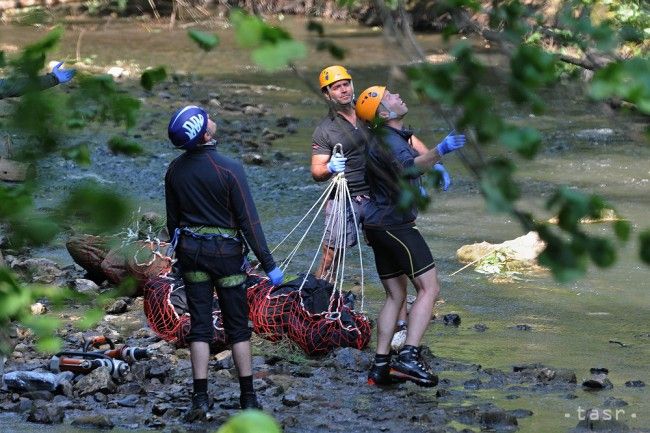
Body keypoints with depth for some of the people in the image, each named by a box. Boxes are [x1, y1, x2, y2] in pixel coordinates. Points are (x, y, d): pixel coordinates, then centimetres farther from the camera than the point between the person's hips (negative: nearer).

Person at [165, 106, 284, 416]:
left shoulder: (175, 170, -1)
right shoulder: (228, 169, -16)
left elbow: (172, 219, 9)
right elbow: (248, 220, -15)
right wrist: (268, 264, -10)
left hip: (190, 250, 4)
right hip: (226, 251, -4)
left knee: (200, 325, 7)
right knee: (237, 326, 6)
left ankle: (200, 397, 2)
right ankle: (248, 397, 9)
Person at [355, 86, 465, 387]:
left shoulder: (391, 138, 15)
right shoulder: (388, 141, -19)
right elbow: (409, 168, -42)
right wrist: (439, 151, -54)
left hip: (379, 224, 10)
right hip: (395, 224, -10)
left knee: (395, 295, 13)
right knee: (429, 289, -12)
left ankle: (380, 367, 9)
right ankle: (409, 357, -24)